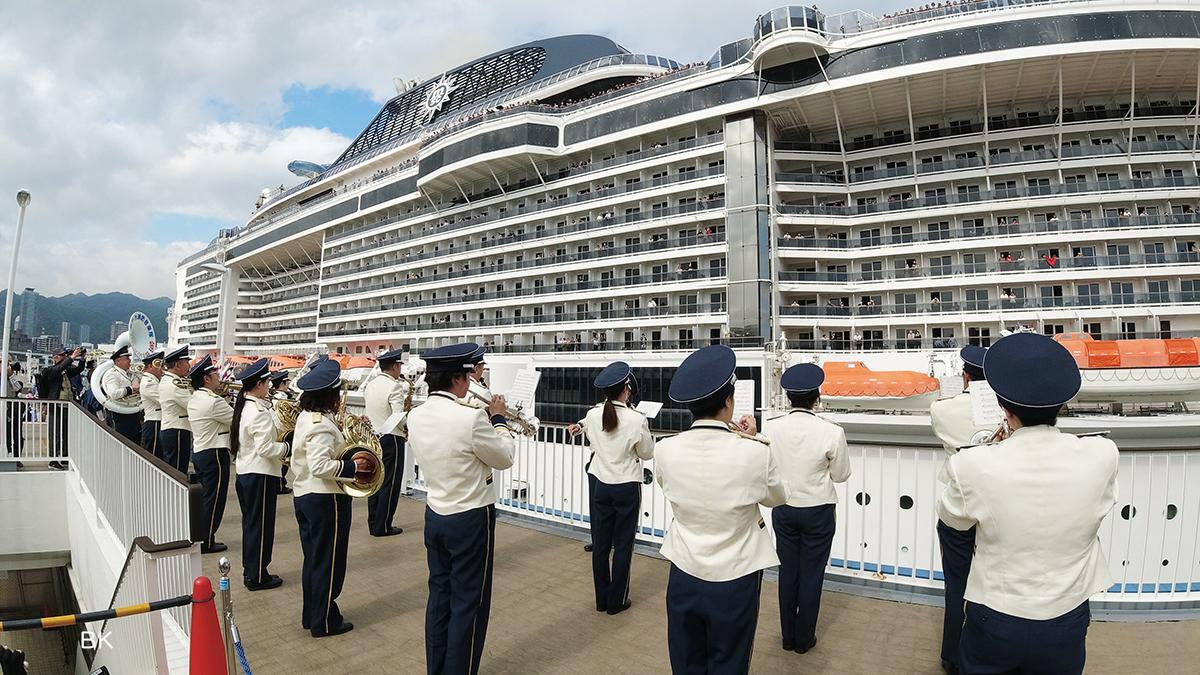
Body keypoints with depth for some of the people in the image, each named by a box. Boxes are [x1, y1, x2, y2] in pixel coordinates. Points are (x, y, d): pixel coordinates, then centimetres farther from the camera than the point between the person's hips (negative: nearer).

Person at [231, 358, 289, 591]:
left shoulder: (243, 406, 8)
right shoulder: (259, 412, -21)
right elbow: (264, 448, -25)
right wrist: (287, 447, -11)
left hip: (245, 472, 9)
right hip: (260, 475, -9)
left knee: (250, 522, 18)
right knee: (261, 525, 2)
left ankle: (250, 570, 30)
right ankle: (257, 576, 12)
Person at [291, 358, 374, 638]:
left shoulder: (305, 417, 8)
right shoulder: (322, 425, -23)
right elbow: (320, 466, -30)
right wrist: (352, 466, -22)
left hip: (304, 494, 10)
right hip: (324, 499, -10)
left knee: (313, 559, 20)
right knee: (328, 562, 4)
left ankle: (311, 615, 32)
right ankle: (324, 622, 16)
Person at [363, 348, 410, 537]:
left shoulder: (370, 385, 8)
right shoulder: (395, 387, -17)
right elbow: (400, 420, -23)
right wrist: (408, 407, -6)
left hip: (373, 437, 8)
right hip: (391, 439, -8)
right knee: (390, 483, 2)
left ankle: (373, 523, 22)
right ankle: (383, 526, 8)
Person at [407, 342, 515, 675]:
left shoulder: (416, 417, -2)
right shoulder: (471, 417, -24)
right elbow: (504, 458, -10)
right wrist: (498, 419, 3)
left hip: (434, 516, 7)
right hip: (470, 520, -7)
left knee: (439, 596, 19)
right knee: (468, 603, 8)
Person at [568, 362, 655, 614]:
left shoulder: (592, 415, -7)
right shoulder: (636, 420, -20)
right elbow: (647, 454, -5)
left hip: (598, 484, 4)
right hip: (626, 487, -4)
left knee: (600, 543, 13)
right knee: (623, 545, 10)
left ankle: (602, 599, 25)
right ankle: (617, 601, 20)